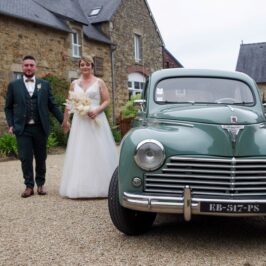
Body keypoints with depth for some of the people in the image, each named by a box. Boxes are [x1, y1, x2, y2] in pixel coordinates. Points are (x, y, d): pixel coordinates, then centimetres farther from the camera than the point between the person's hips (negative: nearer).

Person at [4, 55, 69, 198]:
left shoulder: (44, 84, 9)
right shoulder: (13, 85, 7)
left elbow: (52, 105, 10)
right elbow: (8, 107, 9)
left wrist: (63, 120, 3)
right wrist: (11, 124, -2)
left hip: (40, 128, 1)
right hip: (22, 129, -1)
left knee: (41, 158, 8)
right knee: (25, 158, 0)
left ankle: (40, 184, 23)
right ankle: (29, 186, 12)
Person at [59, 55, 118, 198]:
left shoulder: (99, 82, 4)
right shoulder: (74, 84, 12)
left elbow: (107, 101, 0)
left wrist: (97, 110, -16)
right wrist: (65, 119, 16)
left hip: (96, 120, -3)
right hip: (79, 121, 3)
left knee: (98, 152, -2)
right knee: (79, 153, 2)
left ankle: (100, 186, 6)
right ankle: (80, 186, 9)